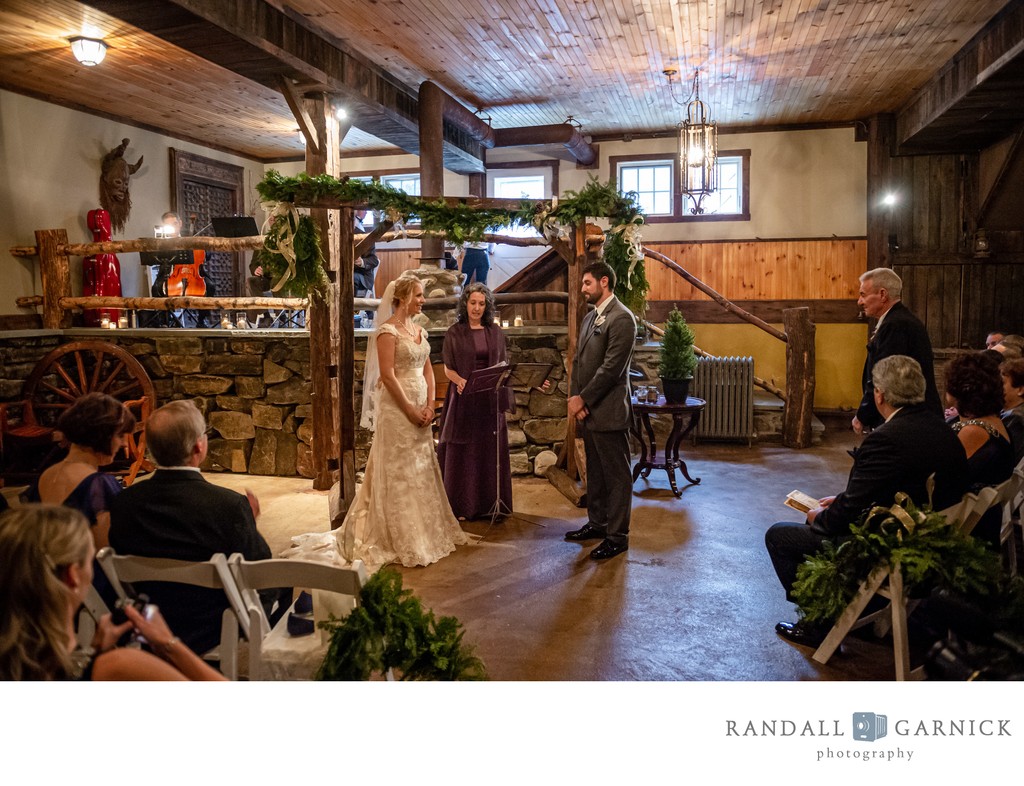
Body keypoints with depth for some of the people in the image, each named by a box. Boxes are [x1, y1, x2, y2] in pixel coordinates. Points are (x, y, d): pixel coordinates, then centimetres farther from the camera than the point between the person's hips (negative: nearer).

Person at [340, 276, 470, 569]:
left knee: (422, 470, 13)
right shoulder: (388, 330, -11)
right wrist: (410, 410, -16)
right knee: (399, 472, 0)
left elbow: (427, 370, 13)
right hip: (396, 407, -8)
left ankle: (427, 531, 26)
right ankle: (403, 541, 10)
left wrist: (429, 405, 0)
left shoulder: (419, 330, 13)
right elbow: (387, 375, -17)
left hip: (420, 407, 8)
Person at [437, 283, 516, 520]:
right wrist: (461, 381, -24)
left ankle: (490, 504, 14)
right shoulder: (455, 333, 0)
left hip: (490, 400, 3)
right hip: (464, 399, -3)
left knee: (491, 451, 5)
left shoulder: (495, 332, 9)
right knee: (462, 452, 2)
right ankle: (461, 505, 9)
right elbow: (448, 368, -3)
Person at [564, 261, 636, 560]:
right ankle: (597, 522, 33)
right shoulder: (589, 318, 15)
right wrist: (573, 397, 1)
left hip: (608, 412, -9)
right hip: (587, 411, 9)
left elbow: (611, 368, -19)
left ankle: (617, 536, 11)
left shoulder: (621, 318, -14)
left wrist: (582, 399, -14)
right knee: (595, 472, 19)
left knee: (616, 476, 2)